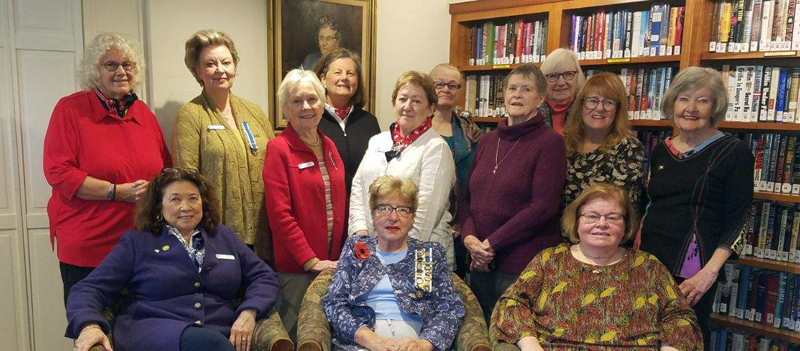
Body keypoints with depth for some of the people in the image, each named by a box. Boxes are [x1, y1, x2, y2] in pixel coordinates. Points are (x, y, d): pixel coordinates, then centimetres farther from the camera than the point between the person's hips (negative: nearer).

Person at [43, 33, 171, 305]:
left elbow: (166, 169, 15)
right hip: (86, 247, -4)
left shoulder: (143, 112, 9)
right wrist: (119, 192, -18)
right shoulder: (70, 109, -5)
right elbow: (58, 172, -12)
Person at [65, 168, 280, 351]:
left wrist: (248, 313, -2)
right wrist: (90, 325, -15)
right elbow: (91, 288, 7)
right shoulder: (136, 242, 14)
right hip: (151, 331, -2)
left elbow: (264, 276, 18)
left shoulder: (224, 237, 21)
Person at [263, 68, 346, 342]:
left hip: (333, 263, 6)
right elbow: (280, 215, -15)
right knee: (298, 334, 8)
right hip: (297, 267, -5)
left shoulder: (328, 145, 9)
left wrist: (343, 254, 6)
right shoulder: (278, 149, -9)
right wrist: (311, 260, -16)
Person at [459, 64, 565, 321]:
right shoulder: (487, 140, 11)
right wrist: (469, 237, -7)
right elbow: (468, 196, 11)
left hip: (525, 264, -5)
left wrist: (491, 243, -15)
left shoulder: (550, 142, -7)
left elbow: (543, 206, -15)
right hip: (480, 262, 6)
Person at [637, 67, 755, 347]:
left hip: (691, 272, -5)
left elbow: (737, 222, -7)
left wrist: (709, 272, -17)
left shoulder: (734, 152, -5)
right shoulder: (660, 151, 10)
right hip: (648, 264, 5)